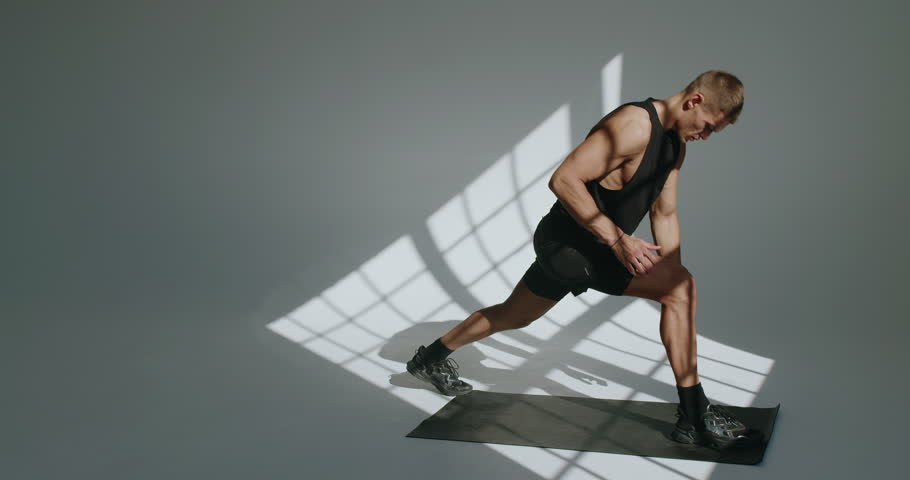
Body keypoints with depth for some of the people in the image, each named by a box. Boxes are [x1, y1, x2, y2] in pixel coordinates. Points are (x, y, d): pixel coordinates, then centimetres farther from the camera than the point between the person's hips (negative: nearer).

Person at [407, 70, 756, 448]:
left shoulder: (676, 145, 9)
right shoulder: (635, 124, -22)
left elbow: (665, 214, 15)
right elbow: (564, 180, -27)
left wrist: (673, 279, 8)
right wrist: (618, 239, -27)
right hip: (567, 243, -10)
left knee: (513, 316, 24)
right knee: (682, 289, -18)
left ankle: (432, 358, 44)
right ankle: (694, 417, -12)